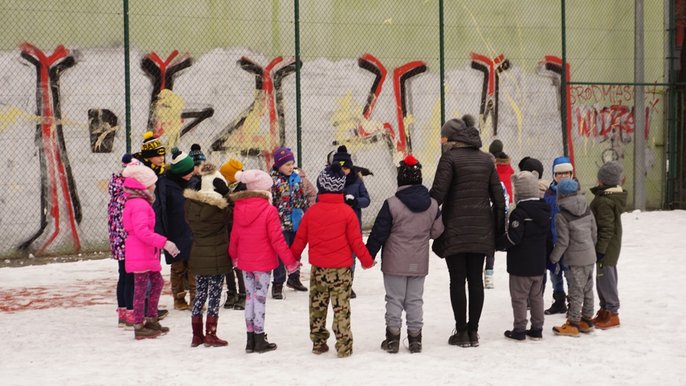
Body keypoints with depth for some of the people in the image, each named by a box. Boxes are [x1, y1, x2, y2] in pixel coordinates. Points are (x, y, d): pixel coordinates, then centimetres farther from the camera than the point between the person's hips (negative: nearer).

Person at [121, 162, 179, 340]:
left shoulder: (135, 202, 16)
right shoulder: (140, 205, -18)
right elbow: (142, 231, -27)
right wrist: (164, 242, -28)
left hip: (146, 253, 11)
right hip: (140, 253, -11)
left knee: (157, 282, 18)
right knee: (141, 288, -4)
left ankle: (151, 320, 25)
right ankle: (138, 327, 2)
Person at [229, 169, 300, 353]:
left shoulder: (238, 208, 1)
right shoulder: (269, 210, -16)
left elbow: (234, 236, 9)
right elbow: (277, 240, -15)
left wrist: (233, 256, 26)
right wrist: (290, 261, -6)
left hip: (245, 262, 5)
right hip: (263, 262, -5)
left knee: (250, 297, 14)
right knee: (259, 298, 0)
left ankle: (251, 339, 18)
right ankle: (259, 341, 6)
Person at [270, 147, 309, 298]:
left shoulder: (297, 178, 6)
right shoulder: (273, 181, -14)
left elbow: (303, 199, 15)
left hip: (297, 222, 6)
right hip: (281, 223, -6)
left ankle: (294, 278, 36)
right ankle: (278, 285, 5)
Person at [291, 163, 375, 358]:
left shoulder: (312, 212, -2)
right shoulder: (347, 212, -9)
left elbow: (300, 239, 6)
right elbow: (356, 241, -6)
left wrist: (293, 258, 22)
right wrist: (367, 261, 8)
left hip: (318, 268, 3)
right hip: (341, 269, -2)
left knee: (317, 306, 14)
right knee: (341, 307, 2)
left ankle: (318, 343, 22)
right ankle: (344, 346, 2)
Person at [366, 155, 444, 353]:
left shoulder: (391, 204, -14)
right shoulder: (432, 205, -1)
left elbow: (379, 233, -10)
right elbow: (437, 231, 8)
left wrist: (369, 255, 0)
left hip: (395, 263, -3)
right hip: (419, 263, 3)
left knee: (394, 299, 6)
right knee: (415, 300, 12)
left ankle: (393, 338, 10)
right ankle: (415, 338, 15)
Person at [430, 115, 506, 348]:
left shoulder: (450, 157, -6)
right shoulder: (485, 159, 11)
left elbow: (438, 193, -14)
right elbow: (498, 196, 10)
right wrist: (499, 228, 14)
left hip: (455, 229, -5)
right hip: (481, 230, 5)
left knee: (457, 280, 1)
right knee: (476, 279, 9)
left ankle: (461, 332, 3)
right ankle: (473, 331, 12)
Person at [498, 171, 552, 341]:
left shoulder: (519, 213, -18)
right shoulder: (545, 212, 7)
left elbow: (513, 238, -22)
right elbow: (549, 239, 13)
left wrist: (501, 240, -2)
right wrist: (546, 258, 23)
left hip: (521, 266, -7)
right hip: (539, 265, 7)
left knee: (519, 297, 1)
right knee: (536, 296, 15)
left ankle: (519, 330, 5)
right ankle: (537, 329, 20)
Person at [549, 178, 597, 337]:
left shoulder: (562, 215, -15)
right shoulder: (587, 209, 4)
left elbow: (563, 241, -15)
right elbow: (594, 232, 10)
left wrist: (554, 258, -3)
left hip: (575, 259, -7)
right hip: (590, 257, 7)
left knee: (576, 291, -1)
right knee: (587, 289, 15)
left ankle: (573, 324, 4)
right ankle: (587, 320, 25)